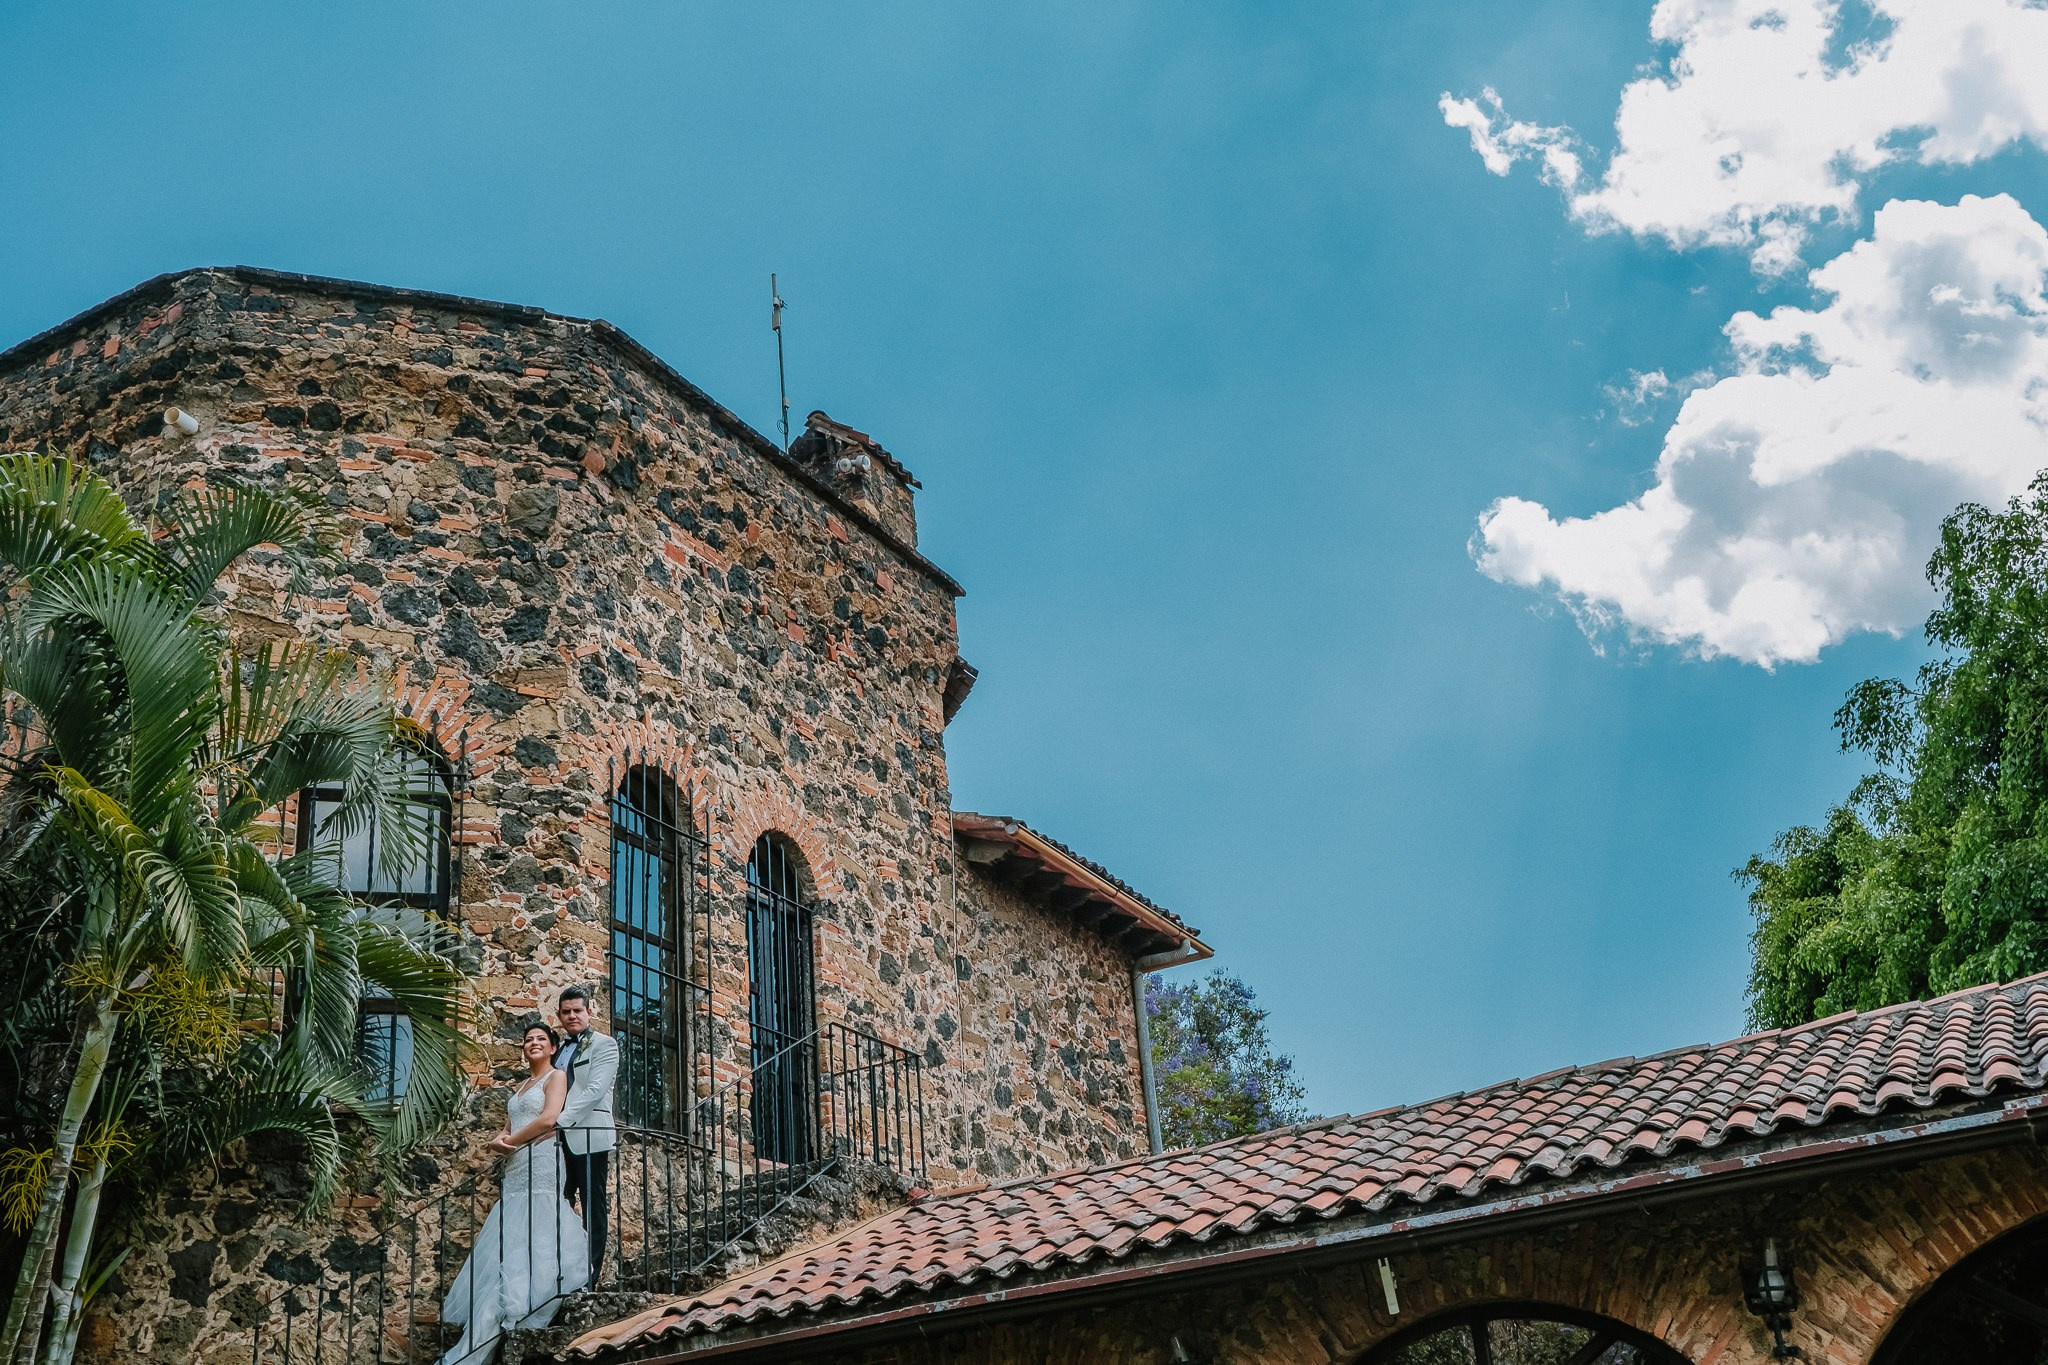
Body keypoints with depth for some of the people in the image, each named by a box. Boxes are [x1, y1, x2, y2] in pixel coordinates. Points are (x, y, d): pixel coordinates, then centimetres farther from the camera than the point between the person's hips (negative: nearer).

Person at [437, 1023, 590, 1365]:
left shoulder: (556, 1077, 2)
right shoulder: (520, 1087, 25)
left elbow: (548, 1119, -13)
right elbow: (505, 1132, 20)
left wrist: (511, 1140, -3)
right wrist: (498, 1142, -4)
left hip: (541, 1168, -8)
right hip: (515, 1173, 8)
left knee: (528, 1248, -11)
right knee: (506, 1251, 0)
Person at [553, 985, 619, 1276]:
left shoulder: (604, 1045, 0)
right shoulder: (557, 1050, 20)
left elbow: (595, 1090, -13)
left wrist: (559, 1120, -21)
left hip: (589, 1139, -6)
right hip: (559, 1141, 6)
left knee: (593, 1208, -1)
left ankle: (590, 1273, 2)